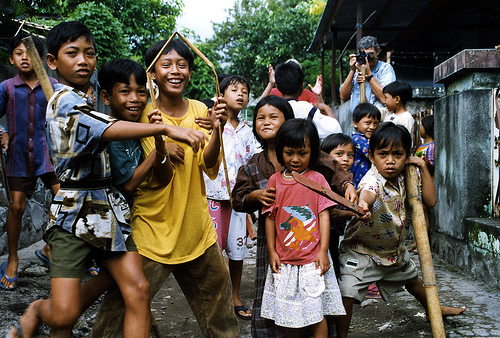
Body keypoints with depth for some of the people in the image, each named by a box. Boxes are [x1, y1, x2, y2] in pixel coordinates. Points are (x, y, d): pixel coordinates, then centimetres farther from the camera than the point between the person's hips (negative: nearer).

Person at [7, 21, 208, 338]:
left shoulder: (87, 102, 19)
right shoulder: (65, 101, -11)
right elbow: (109, 130, -27)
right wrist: (166, 128, -36)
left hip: (108, 207, 8)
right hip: (74, 211, -8)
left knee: (138, 289, -6)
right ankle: (37, 311, 28)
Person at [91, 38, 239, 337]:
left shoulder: (199, 110, 3)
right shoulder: (143, 115, -8)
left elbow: (210, 168, -5)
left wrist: (217, 131, -21)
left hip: (198, 232, 4)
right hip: (152, 231, -4)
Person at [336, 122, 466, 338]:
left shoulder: (404, 179, -7)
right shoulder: (372, 180, -31)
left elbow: (430, 201, -5)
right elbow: (368, 191, -57)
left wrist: (423, 168, -12)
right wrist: (363, 203, -82)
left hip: (394, 248, 7)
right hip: (362, 249, -7)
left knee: (411, 278, 31)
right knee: (347, 294, -22)